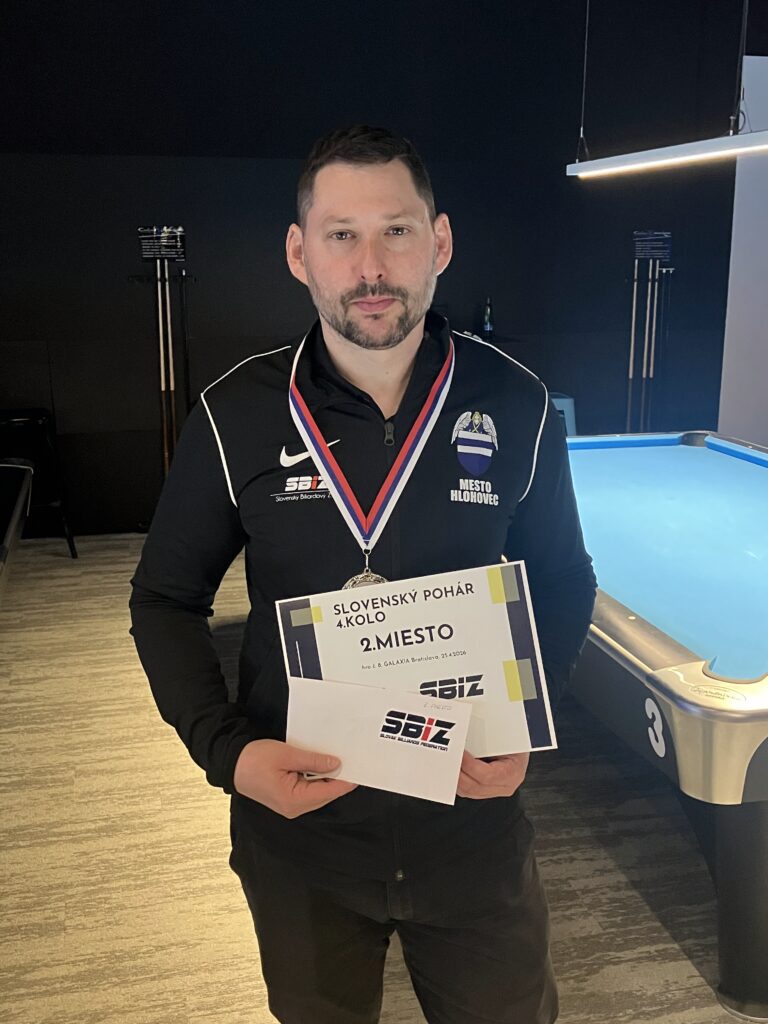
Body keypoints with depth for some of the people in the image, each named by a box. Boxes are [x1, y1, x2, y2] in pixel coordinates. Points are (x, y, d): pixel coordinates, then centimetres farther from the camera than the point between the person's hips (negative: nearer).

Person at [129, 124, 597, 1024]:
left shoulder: (516, 407, -9)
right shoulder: (234, 417, -12)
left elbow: (564, 582, 3)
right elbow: (165, 599, -1)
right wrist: (225, 749, -15)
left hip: (472, 822, 0)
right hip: (296, 823, 0)